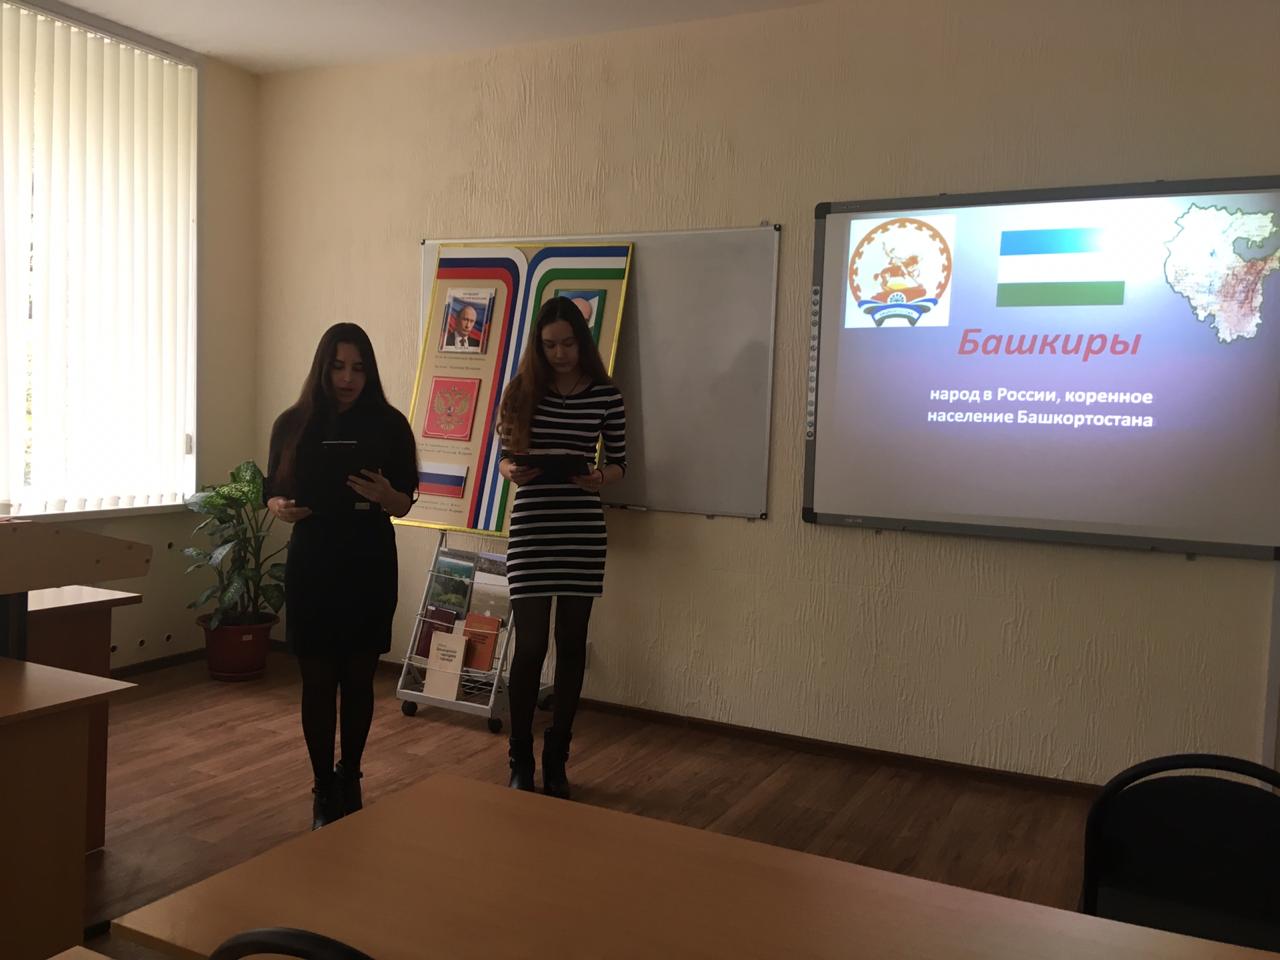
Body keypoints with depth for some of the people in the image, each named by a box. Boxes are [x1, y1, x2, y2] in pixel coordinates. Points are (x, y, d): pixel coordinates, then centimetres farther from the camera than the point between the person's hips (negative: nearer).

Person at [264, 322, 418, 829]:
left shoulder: (389, 424, -3)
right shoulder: (293, 423, 1)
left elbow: (405, 504, 0)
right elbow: (273, 492, 7)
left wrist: (384, 495, -22)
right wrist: (280, 507, -15)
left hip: (369, 565, 0)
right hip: (311, 564, 1)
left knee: (358, 677, 8)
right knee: (318, 679, 3)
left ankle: (349, 778, 26)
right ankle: (323, 789, 15)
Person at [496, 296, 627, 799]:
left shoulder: (606, 395, 2)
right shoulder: (522, 389, 2)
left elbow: (620, 461, 7)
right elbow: (503, 456, 6)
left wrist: (600, 478, -15)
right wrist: (512, 471, -16)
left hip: (583, 531, 1)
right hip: (531, 530, -1)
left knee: (571, 643, 8)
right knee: (530, 644, 0)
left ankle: (557, 760, 22)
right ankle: (520, 761, 16)